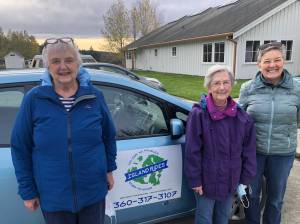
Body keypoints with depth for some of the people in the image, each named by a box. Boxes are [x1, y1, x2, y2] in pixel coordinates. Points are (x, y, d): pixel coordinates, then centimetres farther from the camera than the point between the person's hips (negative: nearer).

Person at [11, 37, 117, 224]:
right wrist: (27, 190, -1)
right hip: (53, 196, -1)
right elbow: (20, 147, -3)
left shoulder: (95, 96, -5)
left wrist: (109, 169, 10)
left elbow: (109, 136, 7)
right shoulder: (34, 99, -8)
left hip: (93, 191, 1)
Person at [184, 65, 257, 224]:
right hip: (206, 180, -4)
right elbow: (192, 151, -16)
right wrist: (194, 180, -12)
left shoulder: (241, 116, -6)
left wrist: (246, 178, 3)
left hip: (231, 180, 4)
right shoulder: (198, 114, -19)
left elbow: (248, 150, 2)